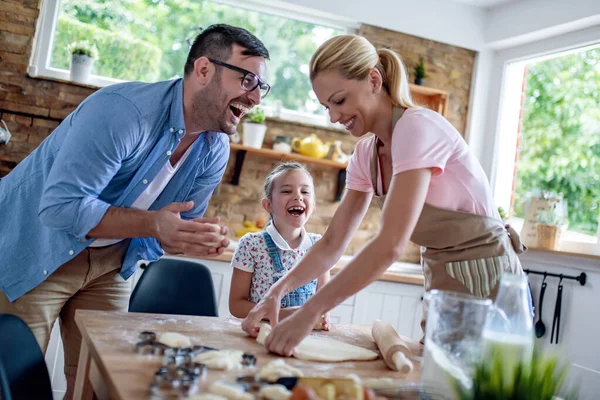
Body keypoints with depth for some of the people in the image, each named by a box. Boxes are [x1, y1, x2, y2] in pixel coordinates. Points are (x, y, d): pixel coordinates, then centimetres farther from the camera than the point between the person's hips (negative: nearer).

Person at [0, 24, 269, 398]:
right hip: (32, 252, -5)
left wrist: (197, 241, -22)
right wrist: (153, 223, -39)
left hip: (109, 264, 6)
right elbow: (60, 206, -31)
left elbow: (180, 225, 1)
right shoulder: (123, 109, -30)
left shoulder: (216, 151, -7)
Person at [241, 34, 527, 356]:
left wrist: (309, 312, -34)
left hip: (484, 279, -7)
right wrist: (277, 292, -13)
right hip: (441, 282, 7)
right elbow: (333, 243, 1)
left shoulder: (418, 127, -23)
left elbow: (390, 246, -33)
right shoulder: (365, 153, 2)